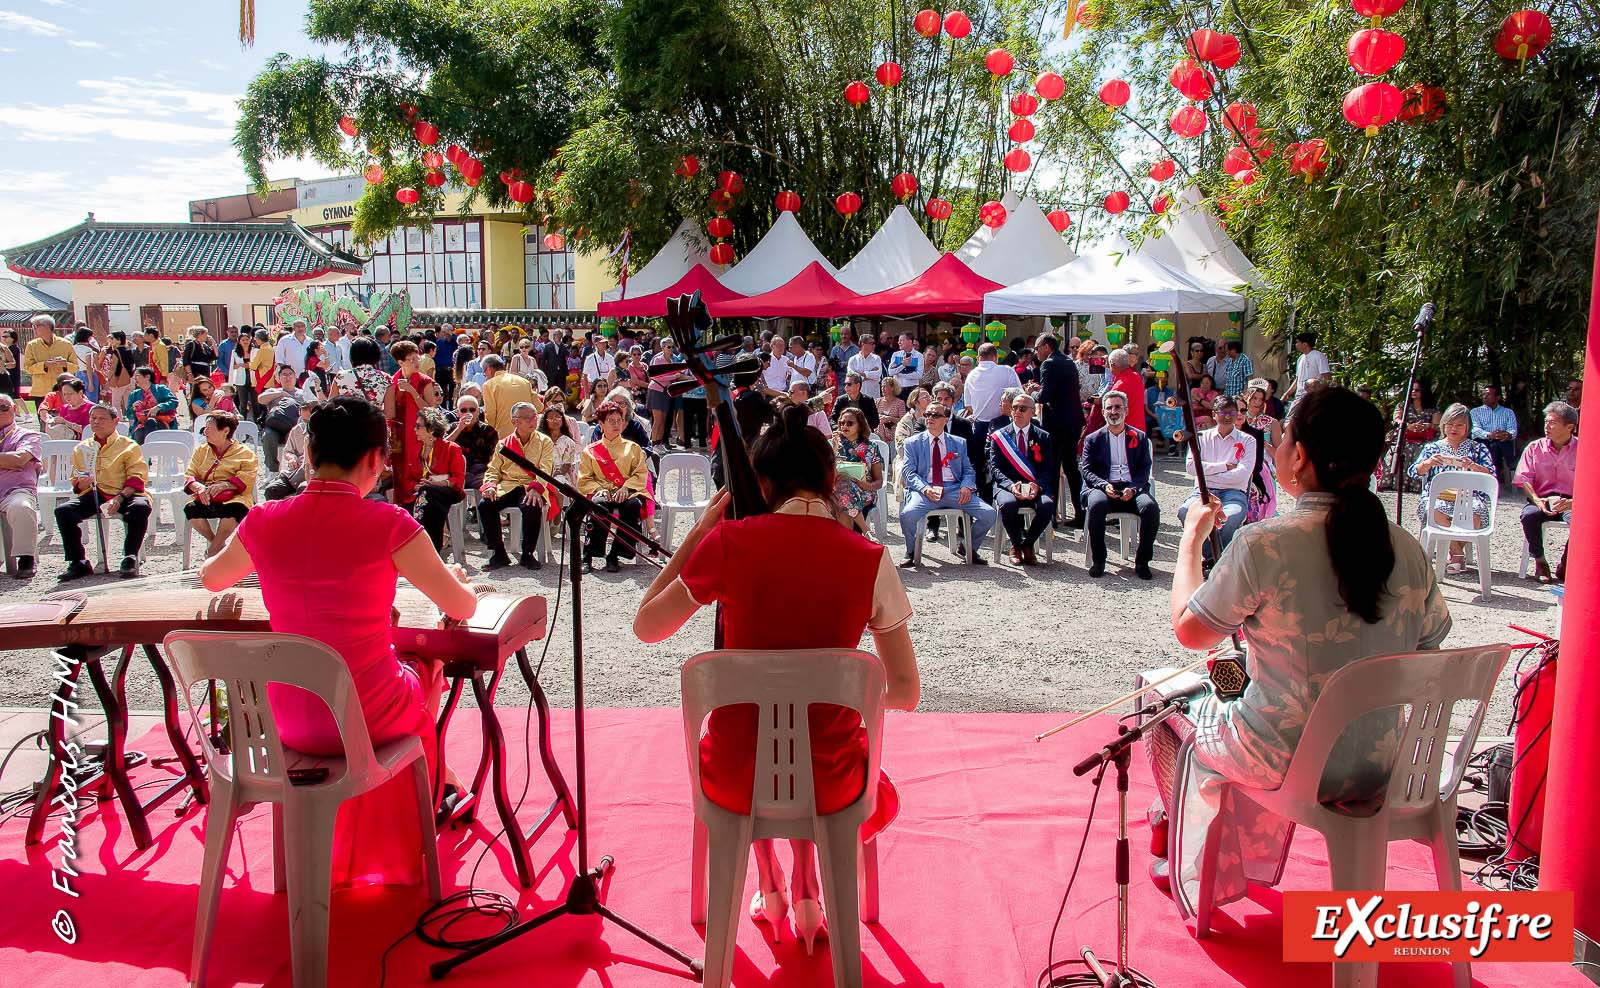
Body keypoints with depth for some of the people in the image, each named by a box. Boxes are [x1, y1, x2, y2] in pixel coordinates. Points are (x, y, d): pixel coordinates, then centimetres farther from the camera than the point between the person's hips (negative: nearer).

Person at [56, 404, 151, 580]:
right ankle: (78, 562, -14)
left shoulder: (129, 446, 8)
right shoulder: (81, 448, 20)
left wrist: (119, 498, -19)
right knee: (62, 510, -22)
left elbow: (137, 478, -3)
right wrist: (81, 483, -8)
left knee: (140, 507, -36)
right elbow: (76, 480, 20)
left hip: (123, 494, -4)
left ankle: (130, 558, -22)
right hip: (92, 495, 4)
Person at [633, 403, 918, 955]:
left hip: (732, 780, 1)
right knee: (881, 797, 39)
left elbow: (645, 626, 4)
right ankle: (806, 894, 23)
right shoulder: (870, 560, -10)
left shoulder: (728, 543, -11)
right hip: (829, 784, 0)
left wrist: (699, 531, 6)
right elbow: (905, 693, -5)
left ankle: (768, 887, 34)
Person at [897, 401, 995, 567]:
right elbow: (908, 471, 2)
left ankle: (969, 547, 11)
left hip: (954, 489, 2)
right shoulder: (913, 443, 12)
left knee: (989, 514, -18)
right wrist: (925, 489, -17)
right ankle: (911, 551, -3)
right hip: (925, 490, -2)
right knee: (907, 514, -34)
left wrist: (967, 486, -7)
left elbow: (968, 471, 17)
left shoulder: (959, 443, 19)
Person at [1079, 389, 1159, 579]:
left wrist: (1133, 488, -13)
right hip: (1102, 487, -1)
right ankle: (1098, 561, -21)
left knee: (1150, 506, -30)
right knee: (1096, 504, -35)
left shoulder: (1140, 437, 16)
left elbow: (1144, 469, 7)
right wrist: (1104, 485, -14)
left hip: (1132, 489, 1)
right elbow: (1087, 470, 5)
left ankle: (1142, 561, -15)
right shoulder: (1093, 439, 14)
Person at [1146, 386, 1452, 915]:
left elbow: (1189, 630, -10)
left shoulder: (1265, 544, -24)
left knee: (1167, 699, 22)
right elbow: (1429, 643, 8)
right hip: (1377, 771, 6)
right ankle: (1256, 858, 53)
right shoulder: (1407, 549, -7)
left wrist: (1192, 538, 4)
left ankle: (1197, 872, 41)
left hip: (1287, 767, -6)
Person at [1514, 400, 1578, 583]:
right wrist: (1537, 500, -18)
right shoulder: (1534, 448, 8)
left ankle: (1564, 567, -13)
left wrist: (1572, 503, -23)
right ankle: (1540, 562, -11)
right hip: (1542, 500, 1)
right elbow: (1524, 479, 0)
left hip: (1570, 502, -1)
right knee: (1529, 515, -33)